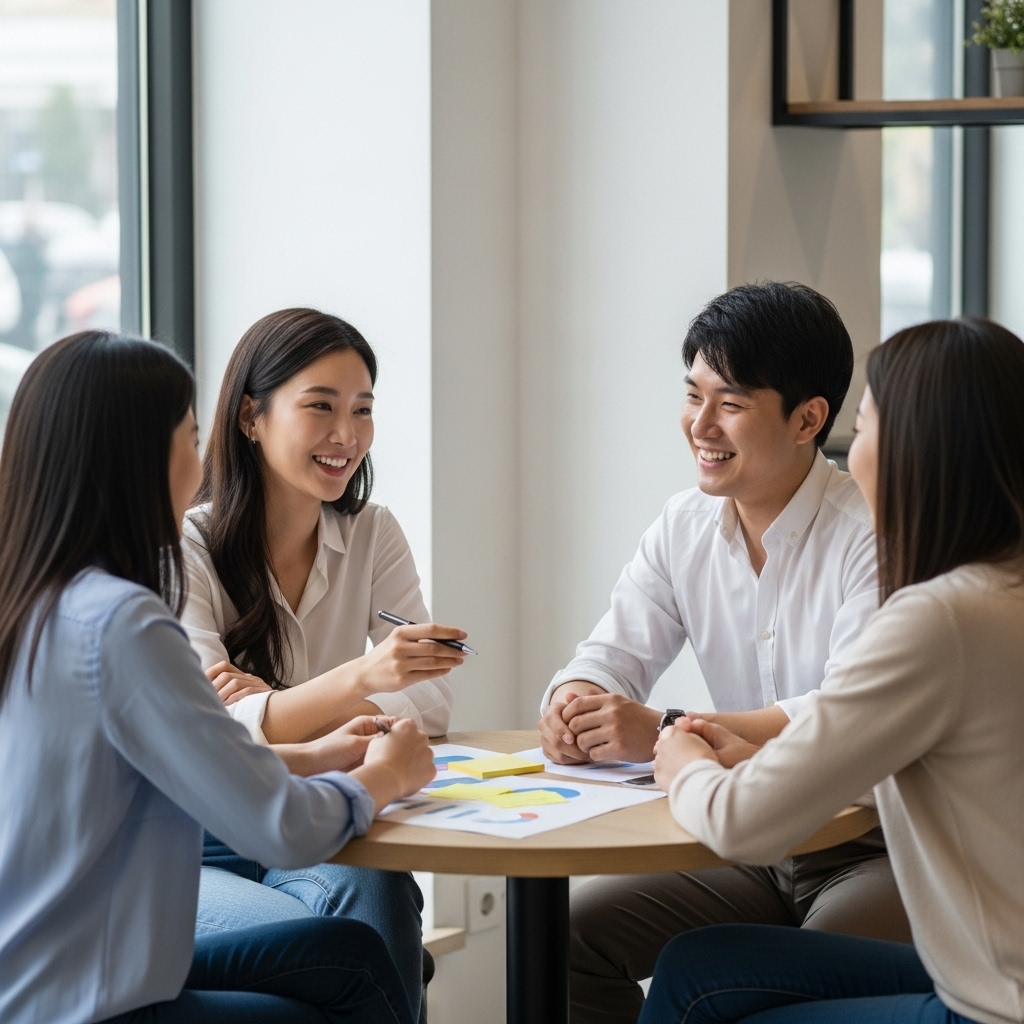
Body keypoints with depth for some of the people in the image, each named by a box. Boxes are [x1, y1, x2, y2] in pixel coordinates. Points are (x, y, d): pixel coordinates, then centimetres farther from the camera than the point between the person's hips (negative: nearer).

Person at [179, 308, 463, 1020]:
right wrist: (360, 679, -37)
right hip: (199, 849, -3)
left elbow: (431, 703, -5)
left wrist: (278, 709, -19)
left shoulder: (373, 536, 5)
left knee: (375, 890, -30)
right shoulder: (186, 548, -10)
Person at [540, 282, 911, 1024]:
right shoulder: (685, 527, 7)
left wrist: (666, 734, -33)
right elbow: (614, 653, 6)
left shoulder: (872, 535, -16)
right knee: (576, 931, -7)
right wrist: (573, 703, -21)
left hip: (876, 848, -6)